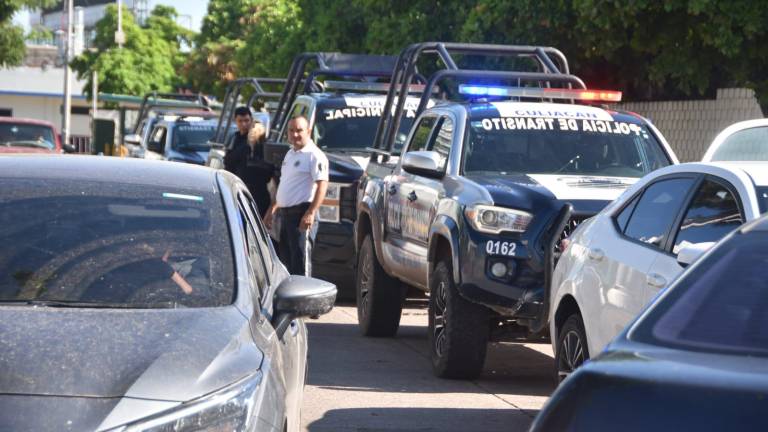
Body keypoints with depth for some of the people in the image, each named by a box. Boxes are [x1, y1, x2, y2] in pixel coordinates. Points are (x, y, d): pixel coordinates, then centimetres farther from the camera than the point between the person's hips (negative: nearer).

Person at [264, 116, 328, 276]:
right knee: (285, 258, 13)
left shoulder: (314, 155, -10)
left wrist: (311, 213, -27)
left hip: (301, 214, -9)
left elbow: (322, 185, -19)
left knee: (300, 259, -11)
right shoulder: (290, 154, 17)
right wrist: (272, 209, 24)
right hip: (284, 213, 9)